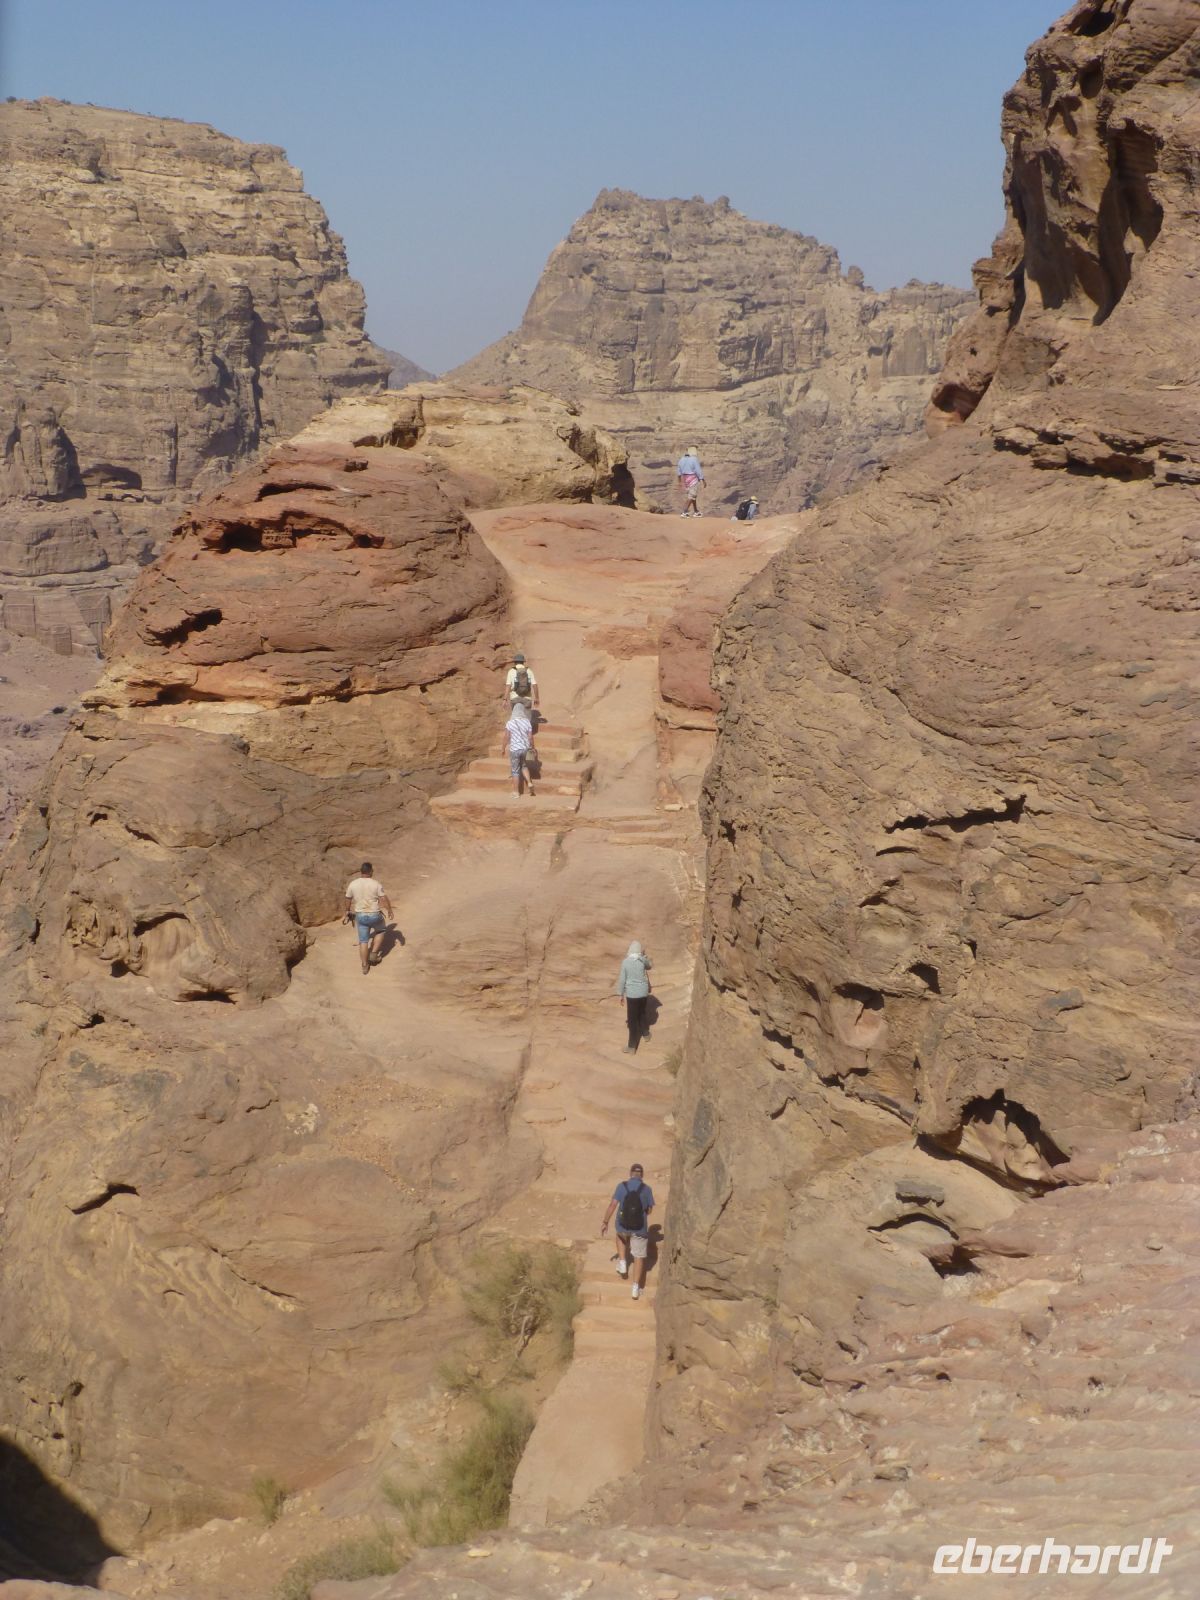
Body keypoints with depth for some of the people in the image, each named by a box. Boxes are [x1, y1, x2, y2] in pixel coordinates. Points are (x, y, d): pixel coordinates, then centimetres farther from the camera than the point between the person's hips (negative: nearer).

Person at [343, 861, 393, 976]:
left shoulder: (352, 884, -6)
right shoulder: (376, 884, -14)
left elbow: (348, 900, 7)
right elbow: (384, 899, -10)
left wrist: (347, 911, 25)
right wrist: (389, 910, 6)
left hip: (360, 915, 2)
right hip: (374, 915, -2)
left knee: (363, 940, 14)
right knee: (381, 930, 28)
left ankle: (365, 966, 18)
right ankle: (374, 953, 20)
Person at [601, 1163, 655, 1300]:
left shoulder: (622, 1186, -10)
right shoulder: (647, 1189, -8)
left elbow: (612, 1205, -12)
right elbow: (649, 1210, 2)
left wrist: (605, 1223, -4)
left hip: (623, 1226, 1)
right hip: (640, 1229, -1)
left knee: (621, 1236, 38)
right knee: (639, 1257, 12)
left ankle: (622, 1262, 27)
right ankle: (635, 1288, 7)